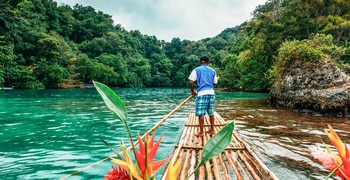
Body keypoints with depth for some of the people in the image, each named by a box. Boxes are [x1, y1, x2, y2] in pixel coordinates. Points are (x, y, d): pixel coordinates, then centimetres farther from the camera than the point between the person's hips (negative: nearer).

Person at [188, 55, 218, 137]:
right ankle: (212, 130, 23)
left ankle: (201, 132, 1)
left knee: (201, 113, -1)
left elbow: (191, 82, -5)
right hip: (211, 93, 5)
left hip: (202, 93, -5)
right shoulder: (213, 71, 14)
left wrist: (192, 91, 8)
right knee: (211, 112, 14)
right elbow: (215, 84, 16)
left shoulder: (196, 70, 3)